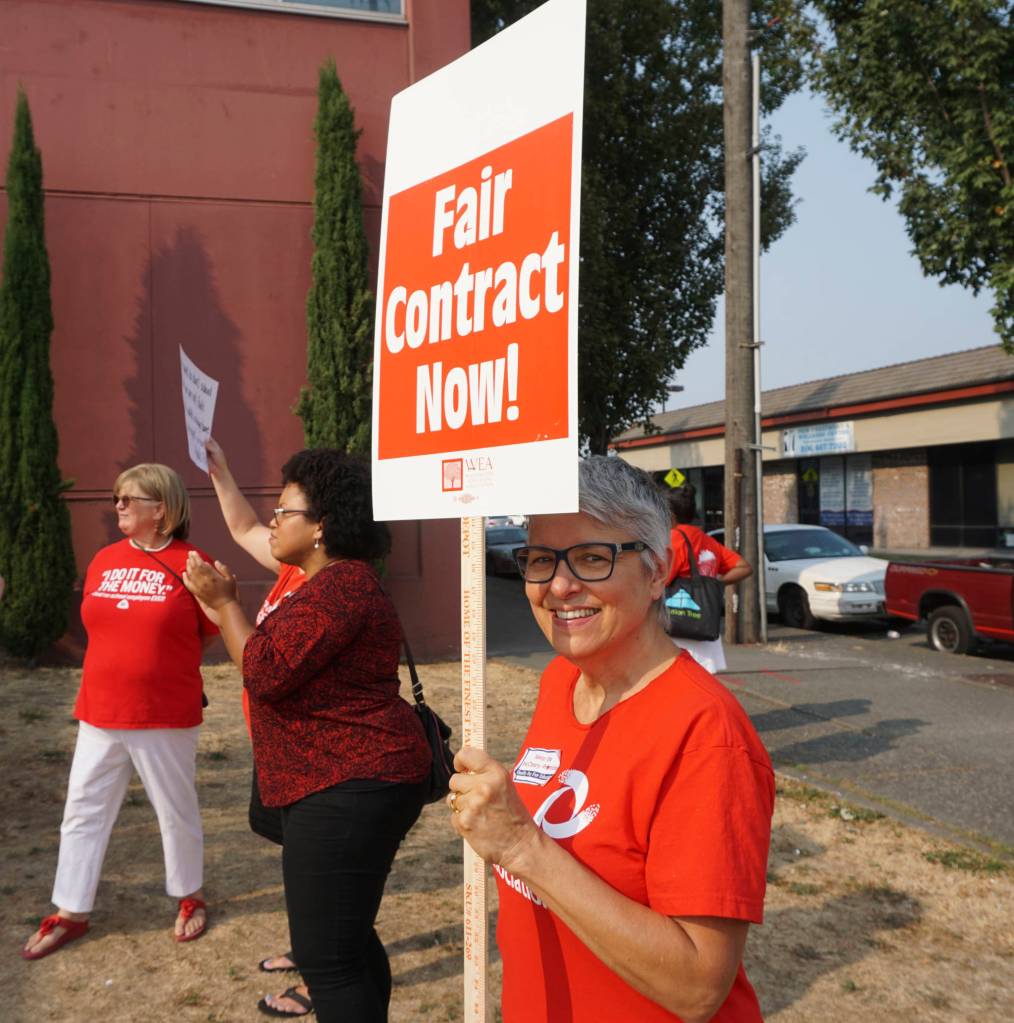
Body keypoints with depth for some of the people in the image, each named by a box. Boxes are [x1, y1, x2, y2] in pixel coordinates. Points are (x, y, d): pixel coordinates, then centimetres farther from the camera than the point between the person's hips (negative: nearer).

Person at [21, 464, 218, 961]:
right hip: (99, 714, 5)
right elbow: (98, 629, 15)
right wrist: (135, 663, 8)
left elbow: (210, 634, -3)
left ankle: (191, 898, 32)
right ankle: (70, 914, 28)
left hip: (166, 717, -5)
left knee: (176, 811, 11)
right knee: (83, 812, 12)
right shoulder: (103, 560, 4)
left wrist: (162, 663, 2)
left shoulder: (192, 563, -11)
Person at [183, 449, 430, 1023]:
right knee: (348, 936, 21)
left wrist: (224, 602, -10)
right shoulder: (339, 582, 18)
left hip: (348, 789, -12)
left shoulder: (339, 587, -18)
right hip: (359, 782, 12)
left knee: (327, 956, -5)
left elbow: (268, 673, -21)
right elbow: (289, 662, 18)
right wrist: (227, 604, 17)